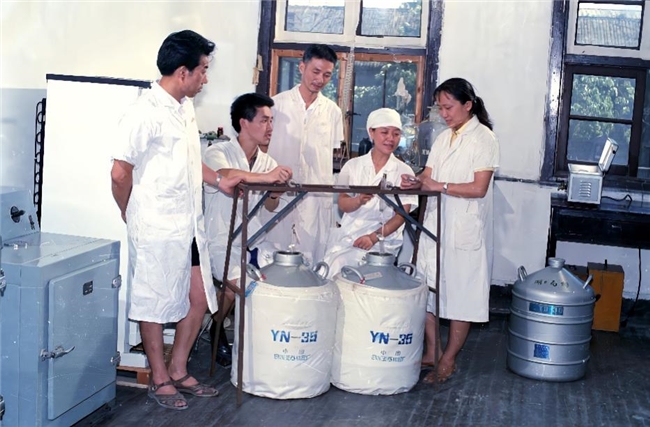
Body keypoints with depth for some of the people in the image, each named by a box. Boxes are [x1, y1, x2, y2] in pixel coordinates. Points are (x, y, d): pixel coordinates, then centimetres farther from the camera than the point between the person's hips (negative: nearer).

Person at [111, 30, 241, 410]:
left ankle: (178, 371, 28)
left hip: (190, 225, 9)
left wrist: (218, 180, 13)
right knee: (155, 304, 6)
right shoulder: (146, 113, -17)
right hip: (158, 229, -9)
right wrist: (133, 217, -3)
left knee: (199, 299, 13)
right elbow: (121, 172, -16)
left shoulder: (186, 108, 10)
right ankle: (160, 380, 21)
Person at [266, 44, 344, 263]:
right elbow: (263, 145, 6)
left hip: (317, 197, 1)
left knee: (313, 257, 1)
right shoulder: (278, 104, 2)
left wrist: (327, 187, 5)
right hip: (280, 194, -1)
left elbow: (333, 154, 13)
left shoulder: (333, 111, 8)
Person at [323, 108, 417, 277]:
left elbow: (401, 215, -2)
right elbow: (342, 204, 2)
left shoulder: (404, 171, 3)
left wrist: (375, 236, -16)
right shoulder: (353, 165, 8)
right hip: (348, 236, 2)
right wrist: (359, 200, -21)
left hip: (382, 241, -2)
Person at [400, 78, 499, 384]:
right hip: (435, 224, 7)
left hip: (466, 231, -7)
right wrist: (415, 182, -11)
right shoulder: (443, 139, 15)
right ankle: (432, 351, 21)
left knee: (461, 296, 2)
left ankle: (448, 361, 11)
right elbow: (429, 176, 10)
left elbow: (479, 188, -15)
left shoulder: (484, 139, -7)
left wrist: (440, 186, -19)